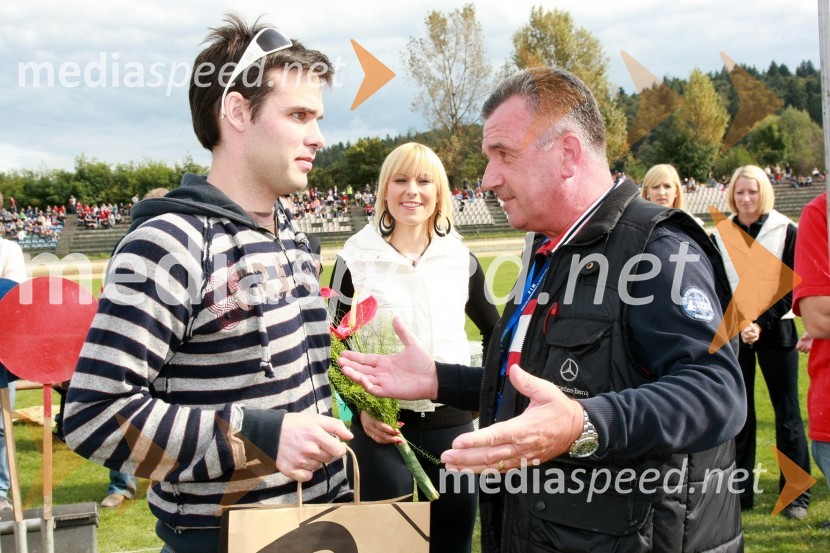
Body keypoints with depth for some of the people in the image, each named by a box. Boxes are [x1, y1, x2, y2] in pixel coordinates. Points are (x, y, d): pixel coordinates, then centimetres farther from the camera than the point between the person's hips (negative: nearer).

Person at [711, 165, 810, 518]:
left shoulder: (785, 232, 1)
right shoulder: (719, 237, 6)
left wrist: (762, 323, -12)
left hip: (776, 331, -2)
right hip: (732, 334, 2)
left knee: (787, 413, 0)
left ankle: (797, 495, 8)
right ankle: (740, 492, 11)